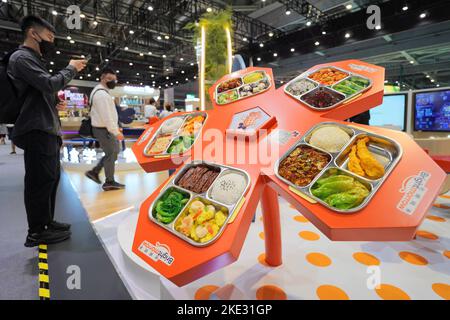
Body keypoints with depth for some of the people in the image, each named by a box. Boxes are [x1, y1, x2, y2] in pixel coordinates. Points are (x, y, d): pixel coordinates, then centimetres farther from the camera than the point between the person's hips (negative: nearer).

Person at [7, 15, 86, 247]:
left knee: (51, 177, 14)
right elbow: (50, 84, -19)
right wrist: (71, 69, -5)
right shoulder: (22, 58, -6)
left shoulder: (33, 60, 23)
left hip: (47, 131, 10)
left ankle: (46, 222, 27)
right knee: (41, 180, -7)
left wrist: (55, 106, 9)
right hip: (37, 132, -10)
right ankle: (37, 232, 4)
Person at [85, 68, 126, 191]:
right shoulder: (101, 94, -18)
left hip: (105, 128, 10)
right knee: (111, 154, -1)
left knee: (114, 151, 17)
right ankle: (110, 182, 12)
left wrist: (115, 127, 17)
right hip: (104, 129, -10)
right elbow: (106, 116, -25)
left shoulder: (102, 92, 16)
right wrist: (116, 131, -23)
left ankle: (94, 172, 22)